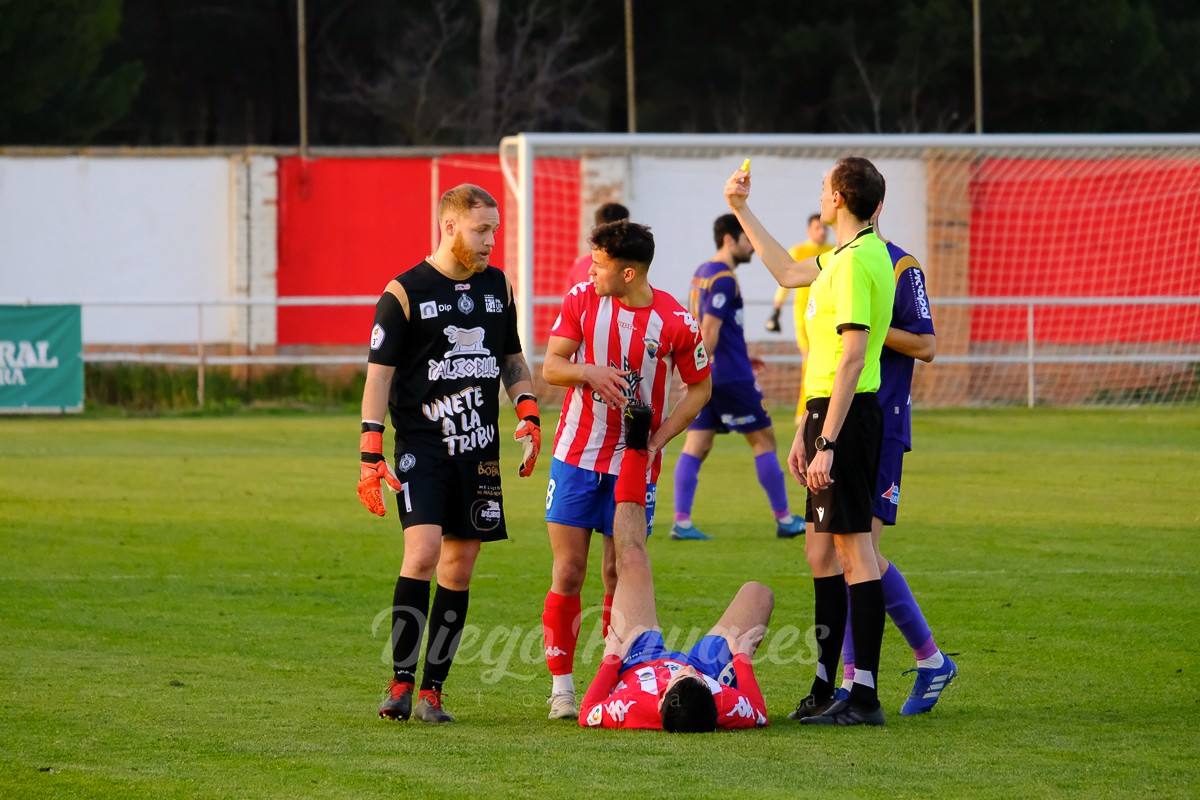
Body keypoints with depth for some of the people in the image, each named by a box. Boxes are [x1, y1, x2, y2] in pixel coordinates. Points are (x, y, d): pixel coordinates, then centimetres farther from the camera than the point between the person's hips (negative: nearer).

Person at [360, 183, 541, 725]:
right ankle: (401, 683, -13)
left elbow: (512, 358, 25)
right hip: (421, 445, -5)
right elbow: (379, 373, -6)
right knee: (423, 552, -20)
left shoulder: (497, 286, 13)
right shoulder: (404, 293, -5)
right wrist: (371, 454, -13)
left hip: (479, 450, 5)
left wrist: (528, 413, 8)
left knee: (459, 569, 3)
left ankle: (432, 691, 9)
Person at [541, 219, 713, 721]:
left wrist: (660, 436, -9)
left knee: (621, 576, 1)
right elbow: (550, 367, -4)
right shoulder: (581, 300, -3)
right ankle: (562, 685, 5)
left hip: (634, 463, -1)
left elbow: (700, 386, 3)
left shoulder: (675, 322, -9)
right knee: (568, 574, -3)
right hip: (576, 456, 1)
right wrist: (589, 372, -26)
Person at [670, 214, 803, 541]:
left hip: (705, 378, 9)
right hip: (730, 377, -9)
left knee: (696, 446, 3)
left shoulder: (702, 273, 15)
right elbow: (709, 330, -21)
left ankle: (681, 521, -5)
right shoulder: (724, 279, -14)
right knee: (763, 438, 2)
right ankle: (784, 520, 7)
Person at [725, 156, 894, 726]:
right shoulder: (844, 257, 15)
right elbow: (788, 273, 34)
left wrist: (827, 442, -23)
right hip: (828, 413, 10)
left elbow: (852, 359, -22)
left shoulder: (856, 262, -17)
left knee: (854, 550, -8)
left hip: (845, 416, -10)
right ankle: (824, 689, 21)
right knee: (822, 552, 14)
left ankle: (865, 696, -8)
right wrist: (742, 210, 38)